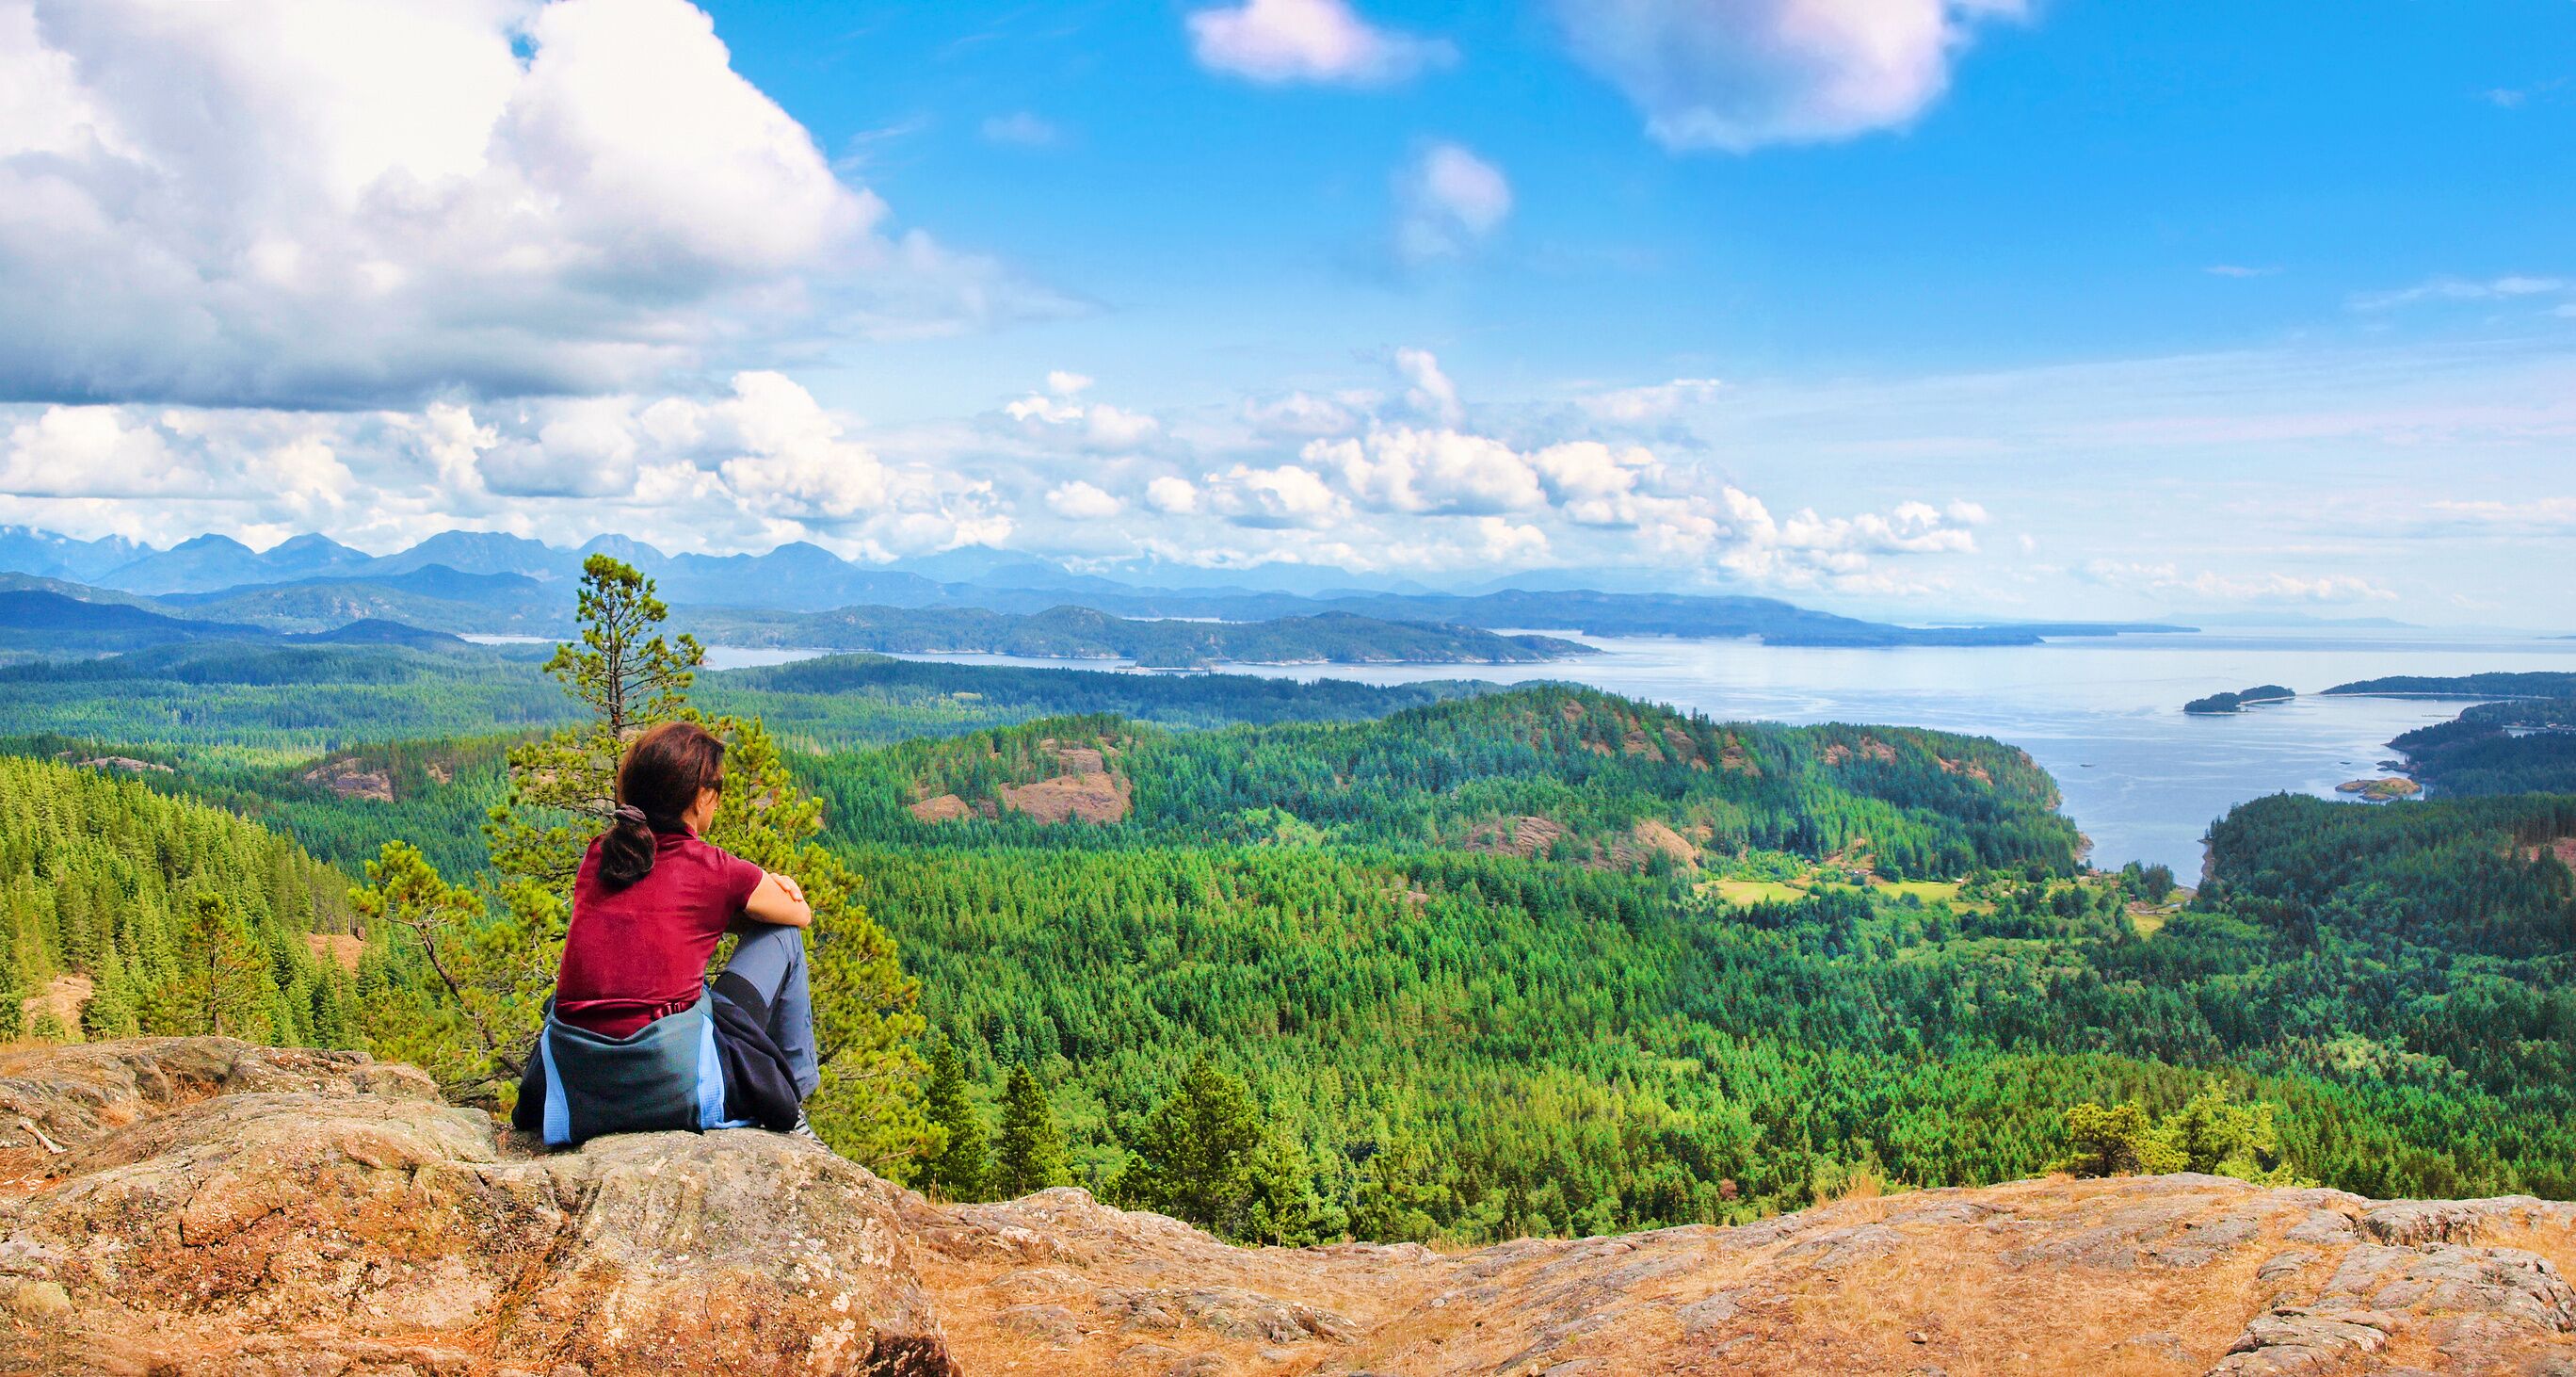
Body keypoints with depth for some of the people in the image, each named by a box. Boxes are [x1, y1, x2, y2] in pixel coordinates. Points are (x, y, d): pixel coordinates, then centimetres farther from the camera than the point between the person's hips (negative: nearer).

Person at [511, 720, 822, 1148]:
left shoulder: (598, 855, 11)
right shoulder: (715, 869, -2)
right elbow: (801, 914, 18)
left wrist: (751, 892, 19)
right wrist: (765, 894, 37)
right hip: (676, 1084, -5)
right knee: (782, 936, 15)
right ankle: (789, 1107, 22)